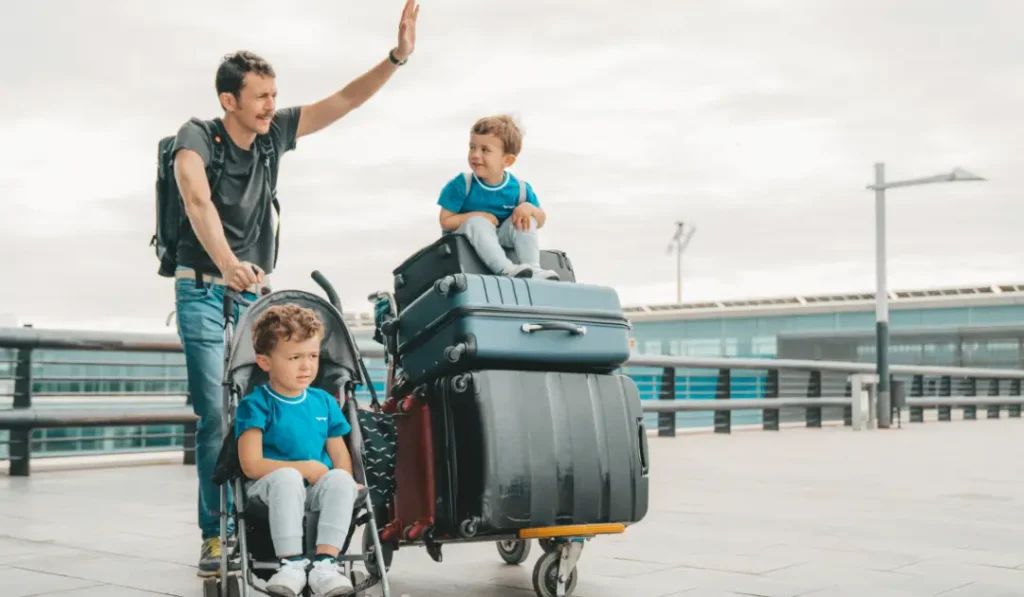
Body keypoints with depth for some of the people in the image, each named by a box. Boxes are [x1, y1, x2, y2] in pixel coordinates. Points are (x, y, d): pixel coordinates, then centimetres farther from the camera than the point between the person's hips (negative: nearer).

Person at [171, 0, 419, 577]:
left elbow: (343, 102, 0)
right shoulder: (196, 136, -13)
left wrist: (398, 57, -12)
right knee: (217, 414, -12)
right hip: (205, 293, -5)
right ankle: (216, 537, -8)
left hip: (256, 293, 5)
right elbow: (198, 201, -31)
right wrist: (228, 263, -48)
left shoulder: (275, 132, 1)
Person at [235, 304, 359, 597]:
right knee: (287, 477, -38)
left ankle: (326, 562, -36)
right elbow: (251, 465, -12)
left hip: (316, 491, 4)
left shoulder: (325, 402, 11)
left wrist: (342, 488, -11)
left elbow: (340, 457, 11)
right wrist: (306, 468, -15)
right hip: (270, 488, -3)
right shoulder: (256, 405, -4)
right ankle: (291, 563, -34)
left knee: (340, 480, -31)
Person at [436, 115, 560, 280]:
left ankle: (533, 268, -29)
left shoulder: (519, 189, -6)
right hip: (465, 243, -3)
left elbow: (541, 220, 4)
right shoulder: (461, 185, -14)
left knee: (526, 220, -17)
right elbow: (445, 222, -13)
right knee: (477, 222, -32)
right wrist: (477, 215, -21)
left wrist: (529, 208, -19)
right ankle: (506, 269, -45)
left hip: (501, 241, 3)